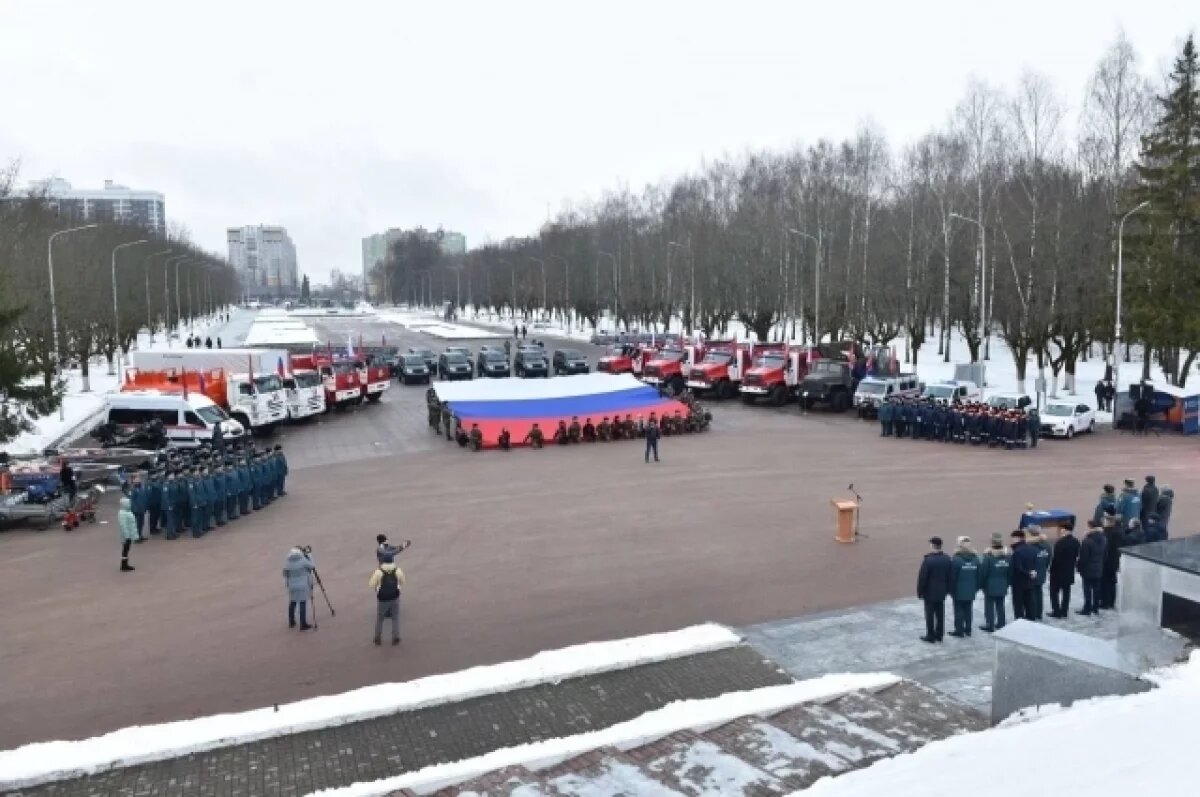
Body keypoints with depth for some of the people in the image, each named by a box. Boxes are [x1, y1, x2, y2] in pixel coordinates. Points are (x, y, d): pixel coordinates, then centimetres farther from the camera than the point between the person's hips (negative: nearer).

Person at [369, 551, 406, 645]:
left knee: (379, 619, 19)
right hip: (395, 598, 1)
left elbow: (371, 585, -12)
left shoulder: (378, 572, -17)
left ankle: (378, 639, 28)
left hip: (382, 599, -1)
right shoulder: (398, 571, -11)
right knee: (395, 618, 17)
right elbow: (402, 583, 1)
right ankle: (395, 639, 21)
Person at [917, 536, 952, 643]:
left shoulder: (928, 559, -20)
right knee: (940, 614, 13)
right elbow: (950, 576, 5)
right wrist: (947, 589, 15)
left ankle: (930, 636, 8)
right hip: (942, 592, 6)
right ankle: (939, 634, 21)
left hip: (930, 592, -5)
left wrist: (920, 591, -6)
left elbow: (922, 577, -16)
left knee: (930, 615, 3)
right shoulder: (947, 559, -2)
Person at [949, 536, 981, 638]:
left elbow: (953, 577, -14)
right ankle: (968, 629, 19)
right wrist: (976, 588, 14)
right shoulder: (975, 558, 4)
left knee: (959, 610, 3)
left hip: (959, 591, -6)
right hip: (971, 591, 6)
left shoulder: (956, 559, -17)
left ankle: (959, 630, 6)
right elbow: (978, 575, 9)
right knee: (968, 610, 13)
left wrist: (951, 590, -6)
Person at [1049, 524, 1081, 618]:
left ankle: (1057, 612, 4)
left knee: (1054, 592, 6)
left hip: (1058, 571, -6)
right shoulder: (1076, 542, 1)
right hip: (1069, 572, 7)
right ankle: (1064, 612, 16)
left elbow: (1056, 558, -19)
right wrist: (1072, 565, 15)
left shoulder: (1060, 542, -22)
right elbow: (1077, 556, 7)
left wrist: (1052, 569, -8)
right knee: (1066, 592, 13)